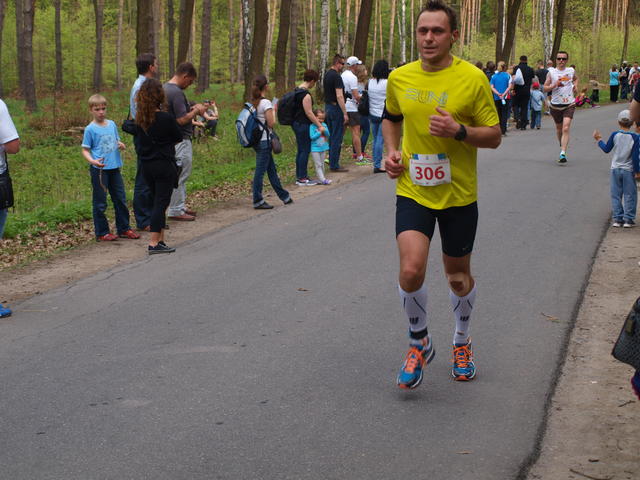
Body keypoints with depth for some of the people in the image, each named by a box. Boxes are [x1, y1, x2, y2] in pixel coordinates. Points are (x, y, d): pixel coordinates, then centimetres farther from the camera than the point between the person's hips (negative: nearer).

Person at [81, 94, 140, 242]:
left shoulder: (112, 124, 9)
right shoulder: (90, 129, -7)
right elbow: (85, 150, -6)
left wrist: (121, 145, -2)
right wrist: (93, 161, -24)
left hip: (114, 167, 6)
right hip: (99, 169, -6)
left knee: (120, 199, 12)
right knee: (100, 203, 1)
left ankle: (124, 228, 23)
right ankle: (101, 233, 9)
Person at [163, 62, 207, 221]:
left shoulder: (165, 88, 11)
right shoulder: (176, 93, -21)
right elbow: (182, 119, -24)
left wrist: (191, 109, 11)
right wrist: (196, 111, -10)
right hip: (180, 140, -10)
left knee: (180, 175, 18)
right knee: (180, 175, -3)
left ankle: (180, 206, 26)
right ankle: (176, 211, 2)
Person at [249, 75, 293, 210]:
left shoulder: (253, 102, 7)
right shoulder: (266, 103, -16)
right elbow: (271, 123, -16)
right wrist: (274, 111, 0)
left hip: (256, 139, 9)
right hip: (264, 140, -9)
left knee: (272, 169, 15)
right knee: (260, 171, -4)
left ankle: (284, 196, 24)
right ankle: (257, 201, 0)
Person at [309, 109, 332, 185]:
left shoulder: (324, 125, 4)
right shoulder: (312, 126, -11)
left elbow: (328, 135, 2)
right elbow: (312, 137, -17)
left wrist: (325, 130, -16)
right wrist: (320, 132, -19)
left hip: (323, 148, 6)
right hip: (315, 148, -6)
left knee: (322, 164, 11)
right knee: (318, 165, -7)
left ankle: (320, 179, 17)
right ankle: (322, 179, -13)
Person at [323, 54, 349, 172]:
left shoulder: (327, 74, 12)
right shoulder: (336, 76, -17)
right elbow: (339, 96, -22)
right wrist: (345, 113, -20)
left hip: (328, 106, 10)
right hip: (336, 108, -10)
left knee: (331, 136, 16)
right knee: (337, 137, -5)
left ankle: (331, 162, 22)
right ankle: (334, 165, -3)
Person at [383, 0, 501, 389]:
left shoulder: (473, 79, -9)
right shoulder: (399, 78, 1)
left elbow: (494, 136, -5)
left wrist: (460, 131, -24)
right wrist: (392, 152, 4)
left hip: (458, 195, -1)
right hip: (412, 191, 1)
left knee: (458, 277, 13)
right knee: (411, 269, -17)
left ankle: (462, 342, 41)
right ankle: (420, 343, 9)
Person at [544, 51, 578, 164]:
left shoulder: (571, 71, 4)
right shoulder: (551, 72, -1)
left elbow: (576, 78, 28)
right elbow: (545, 88, -1)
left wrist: (575, 86, 9)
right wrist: (555, 85, -17)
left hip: (569, 104, -1)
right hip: (556, 105, 1)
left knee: (566, 128, -16)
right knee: (559, 128, 15)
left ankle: (563, 154, -22)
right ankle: (562, 145, 44)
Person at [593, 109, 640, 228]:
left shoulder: (615, 135, -6)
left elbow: (606, 149, 3)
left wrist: (599, 140, 19)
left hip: (615, 169, 2)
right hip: (628, 170, -2)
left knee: (616, 195, 9)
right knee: (629, 195, 6)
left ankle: (617, 219, 9)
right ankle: (628, 219, 6)